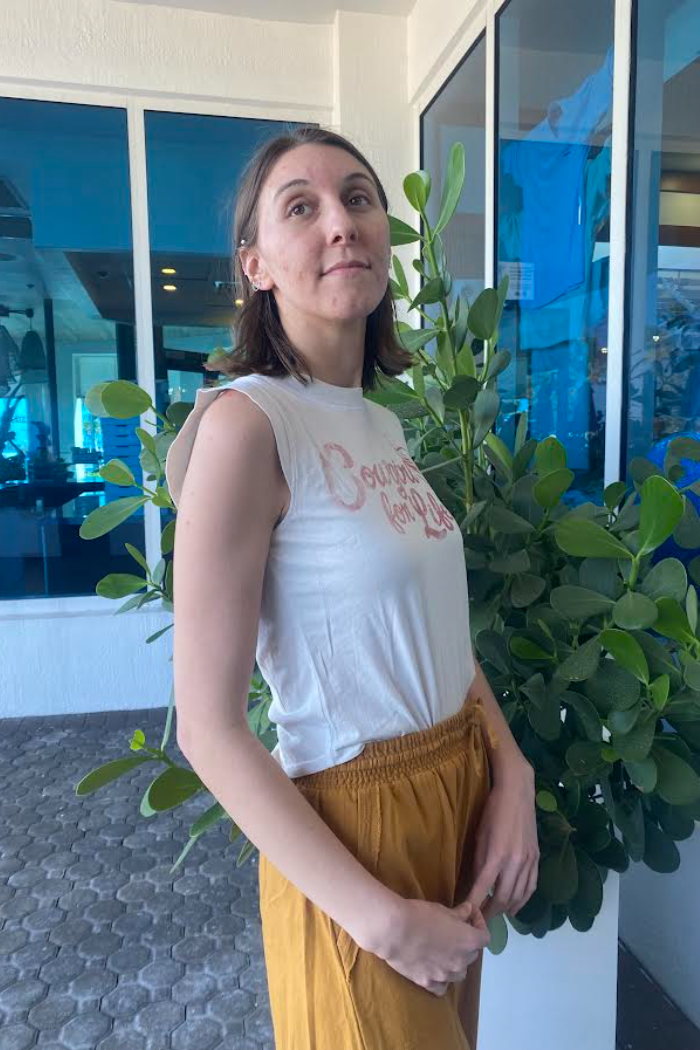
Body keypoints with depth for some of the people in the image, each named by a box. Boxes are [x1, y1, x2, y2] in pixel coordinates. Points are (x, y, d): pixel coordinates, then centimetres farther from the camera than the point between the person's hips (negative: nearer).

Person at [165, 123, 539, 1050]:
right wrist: (381, 919, -18)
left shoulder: (384, 424, 4)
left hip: (465, 791, 8)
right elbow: (208, 729, -21)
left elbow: (441, 629, 8)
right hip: (354, 822, -7)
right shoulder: (247, 422, -20)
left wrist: (512, 776, -5)